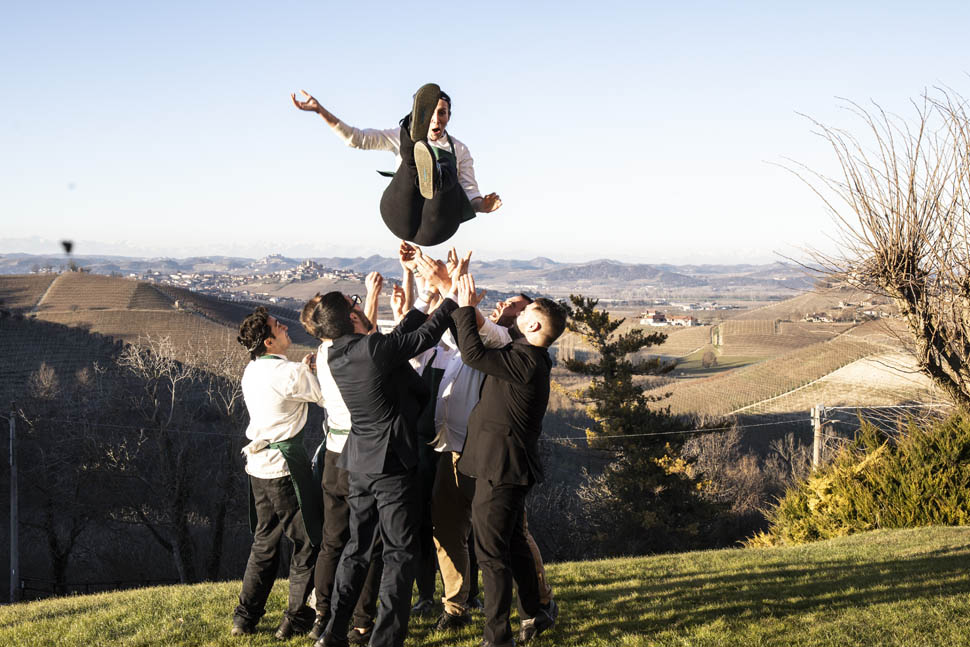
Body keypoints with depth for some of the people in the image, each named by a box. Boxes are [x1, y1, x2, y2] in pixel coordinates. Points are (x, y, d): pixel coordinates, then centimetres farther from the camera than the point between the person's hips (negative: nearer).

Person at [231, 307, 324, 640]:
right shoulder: (290, 372, -18)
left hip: (258, 463, 8)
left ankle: (245, 617, 20)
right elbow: (330, 398, -10)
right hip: (286, 464, -8)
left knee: (264, 541, 17)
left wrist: (302, 370, 11)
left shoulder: (252, 371, 7)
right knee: (306, 540, 4)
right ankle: (296, 619, 8)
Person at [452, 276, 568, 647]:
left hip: (501, 469, -10)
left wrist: (466, 307, -14)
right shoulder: (525, 358, 10)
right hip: (505, 467, 10)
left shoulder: (526, 362, -20)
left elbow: (473, 354, -24)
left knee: (491, 552, -4)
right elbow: (477, 349, 18)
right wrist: (464, 308, 15)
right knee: (512, 544, 21)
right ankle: (537, 613, 34)